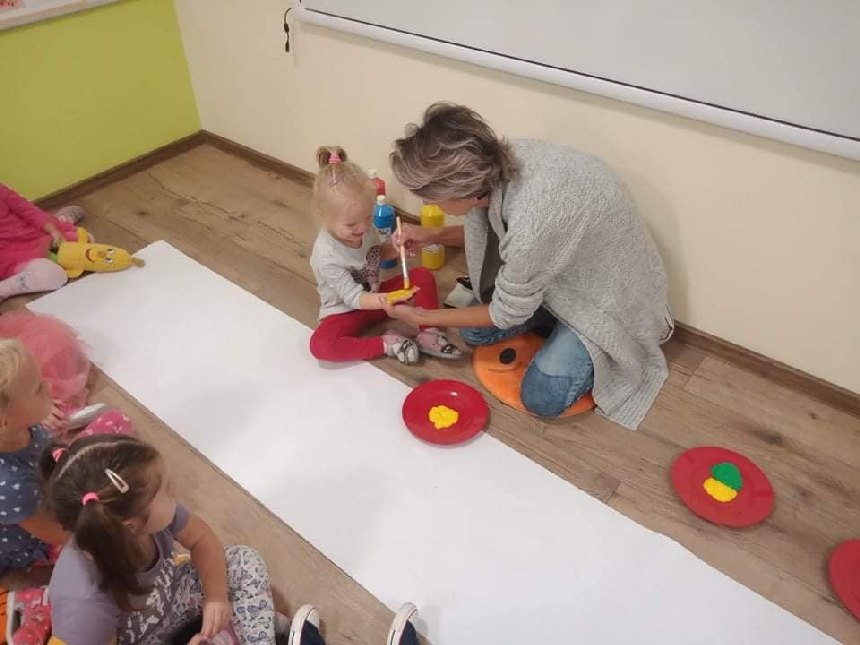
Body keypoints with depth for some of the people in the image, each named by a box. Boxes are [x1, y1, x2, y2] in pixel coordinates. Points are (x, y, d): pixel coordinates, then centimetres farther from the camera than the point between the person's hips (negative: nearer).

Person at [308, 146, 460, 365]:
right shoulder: (326, 256, -30)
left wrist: (397, 249, -13)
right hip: (346, 311, -5)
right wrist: (384, 301, -49)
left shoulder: (362, 228, -11)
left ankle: (428, 335, -11)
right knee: (319, 345, -34)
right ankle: (387, 344, -24)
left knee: (423, 276, -13)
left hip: (375, 296, 6)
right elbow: (353, 297, -29)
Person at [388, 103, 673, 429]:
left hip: (606, 293, -7)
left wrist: (422, 316, -11)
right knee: (474, 332, 2)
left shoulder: (533, 222, -42)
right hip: (560, 268, 7)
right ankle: (559, 319, 17)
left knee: (541, 398, -13)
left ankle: (598, 350, 10)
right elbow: (491, 228, 5)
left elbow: (507, 313, -22)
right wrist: (433, 235, -7)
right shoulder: (499, 160, -21)